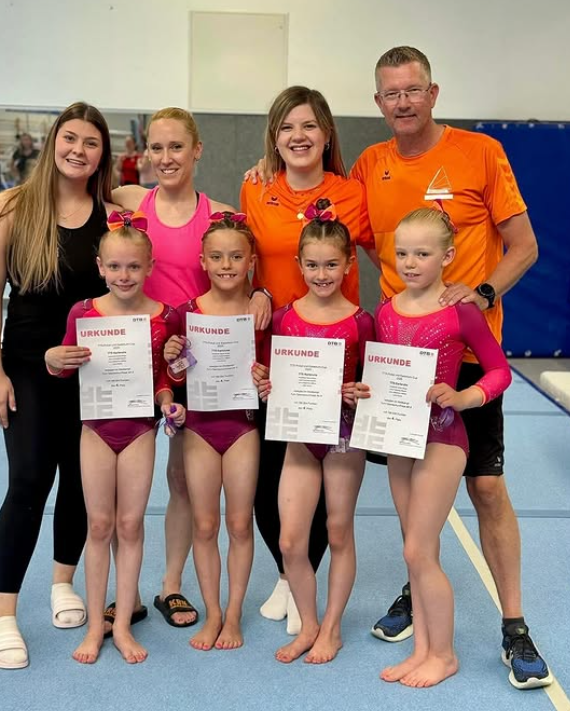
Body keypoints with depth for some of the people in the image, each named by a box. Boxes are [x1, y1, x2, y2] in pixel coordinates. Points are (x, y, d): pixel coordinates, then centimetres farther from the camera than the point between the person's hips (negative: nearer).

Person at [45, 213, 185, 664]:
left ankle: (123, 625, 19)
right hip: (97, 428, 0)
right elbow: (63, 370, 5)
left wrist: (168, 404, -12)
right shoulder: (83, 313, -5)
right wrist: (53, 358, -16)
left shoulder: (164, 317, -5)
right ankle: (95, 624, 20)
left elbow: (163, 376, 6)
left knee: (130, 524, 7)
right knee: (100, 524, 8)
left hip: (140, 429, 0)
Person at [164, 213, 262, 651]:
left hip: (243, 425, -1)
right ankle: (212, 613, 22)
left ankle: (234, 614, 22)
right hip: (200, 425, 1)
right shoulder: (189, 311, -3)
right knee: (204, 525, 8)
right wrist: (173, 359, -18)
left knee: (240, 523, 7)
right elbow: (179, 377, 3)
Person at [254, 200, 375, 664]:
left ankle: (332, 627, 26)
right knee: (290, 541, 0)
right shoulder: (285, 317, 0)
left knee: (339, 534, 10)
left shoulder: (359, 321, -7)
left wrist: (359, 396, -21)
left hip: (344, 435, -2)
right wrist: (265, 386, -13)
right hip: (299, 434, 2)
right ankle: (308, 625, 21)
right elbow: (276, 377, 8)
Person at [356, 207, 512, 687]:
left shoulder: (460, 312, -12)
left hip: (441, 438, -6)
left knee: (418, 552, -3)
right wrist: (363, 391, -6)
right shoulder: (386, 313, 4)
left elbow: (500, 371, -6)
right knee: (421, 552, 14)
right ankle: (422, 648, 26)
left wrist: (461, 398, -21)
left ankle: (443, 654, 15)